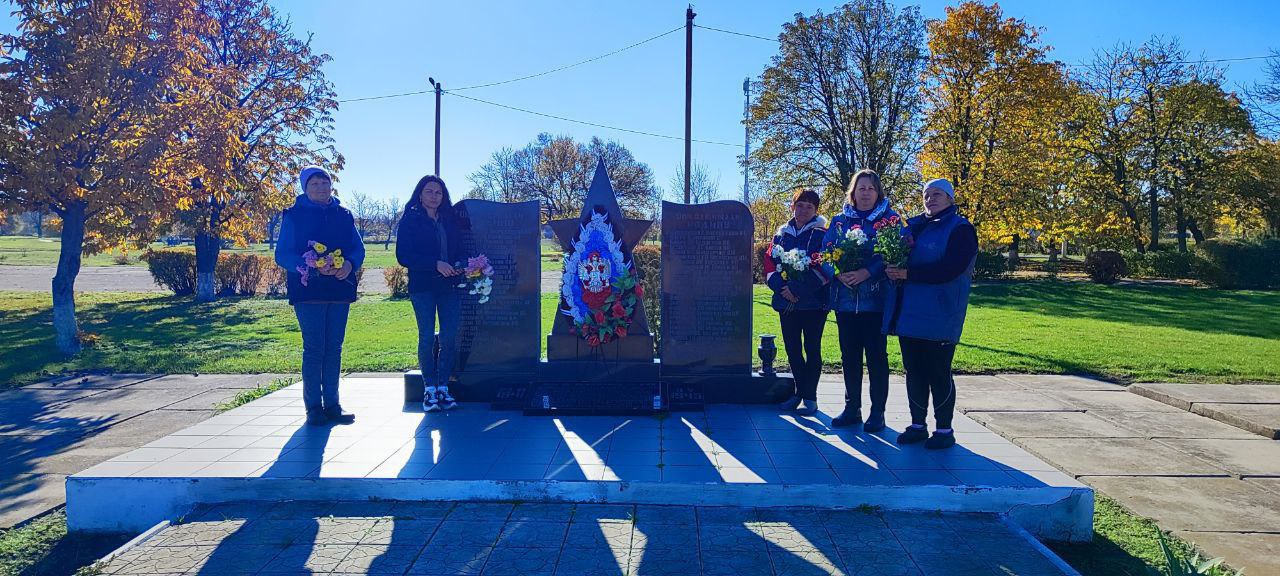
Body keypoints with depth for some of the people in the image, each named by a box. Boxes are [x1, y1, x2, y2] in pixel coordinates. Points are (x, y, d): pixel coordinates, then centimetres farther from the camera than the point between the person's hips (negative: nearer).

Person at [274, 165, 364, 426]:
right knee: (313, 348, -4)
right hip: (308, 289, -4)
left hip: (340, 288, 4)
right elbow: (282, 255, -4)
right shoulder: (294, 215, 2)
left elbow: (358, 248, 9)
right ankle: (313, 406, 4)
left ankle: (332, 404, 14)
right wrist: (312, 267, -21)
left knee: (334, 347, 7)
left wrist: (349, 264, -14)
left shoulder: (343, 214, 13)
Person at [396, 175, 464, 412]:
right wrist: (435, 264, -16)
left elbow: (458, 250, 18)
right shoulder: (410, 220, 3)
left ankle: (443, 388, 6)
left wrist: (458, 266, -6)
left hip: (448, 286, 4)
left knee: (449, 338, -2)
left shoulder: (450, 220, 16)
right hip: (422, 286, -4)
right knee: (427, 337, -5)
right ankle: (429, 389, 4)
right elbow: (403, 255, -6)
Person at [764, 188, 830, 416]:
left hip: (814, 302, -4)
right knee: (792, 348, 9)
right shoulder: (782, 234, 13)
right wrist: (782, 288, -9)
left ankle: (809, 397, 10)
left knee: (812, 349, 1)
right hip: (787, 302, 5)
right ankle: (801, 391, 23)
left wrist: (798, 289, -18)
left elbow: (824, 269, -11)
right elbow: (770, 264, 8)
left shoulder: (822, 234, -2)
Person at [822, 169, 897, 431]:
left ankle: (877, 412, 11)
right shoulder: (839, 220, 12)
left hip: (876, 299, -3)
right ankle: (852, 408, 21)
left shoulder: (890, 218, 2)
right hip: (845, 298, 3)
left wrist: (867, 272, -20)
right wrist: (839, 273, -14)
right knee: (849, 354, 9)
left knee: (876, 354, 0)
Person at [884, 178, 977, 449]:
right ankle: (917, 425, 22)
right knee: (913, 370, 11)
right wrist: (892, 270, -4)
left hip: (938, 315, -6)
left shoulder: (960, 228, -4)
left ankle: (944, 429, 12)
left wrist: (908, 274, -19)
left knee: (938, 372, -1)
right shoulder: (913, 224, 16)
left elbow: (949, 269, -16)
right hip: (907, 312, 6)